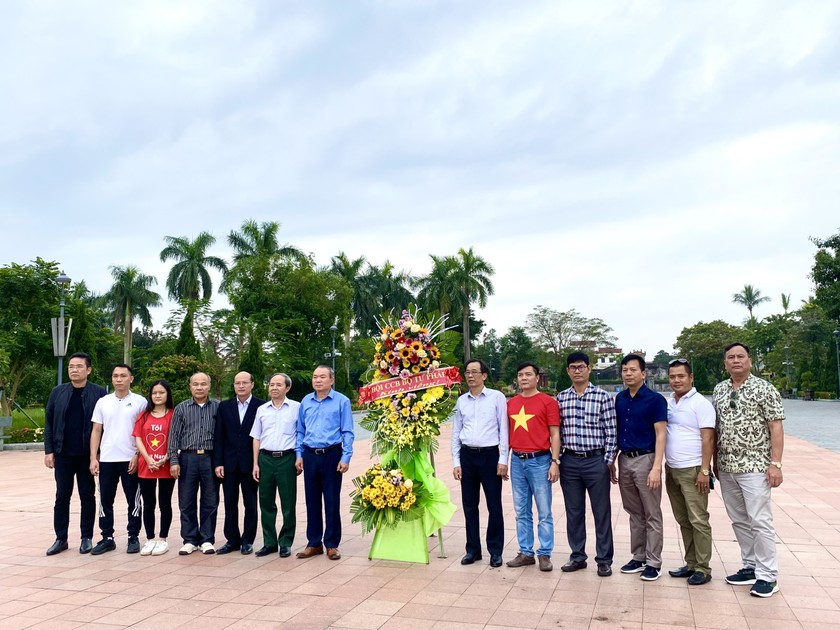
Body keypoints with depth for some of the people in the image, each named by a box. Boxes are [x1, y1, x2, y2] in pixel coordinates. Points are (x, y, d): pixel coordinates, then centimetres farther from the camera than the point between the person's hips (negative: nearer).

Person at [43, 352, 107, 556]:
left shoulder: (99, 393, -3)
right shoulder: (57, 392, 5)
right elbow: (49, 423, 6)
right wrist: (48, 451, 0)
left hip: (88, 454, -2)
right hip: (63, 454, 2)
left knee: (87, 496, 7)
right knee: (62, 496, 8)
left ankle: (87, 538, 17)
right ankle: (61, 538, 18)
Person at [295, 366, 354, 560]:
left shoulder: (342, 401, -3)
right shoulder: (305, 402, 8)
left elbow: (347, 433, -4)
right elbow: (300, 431, 14)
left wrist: (346, 457, -11)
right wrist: (299, 454, 6)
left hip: (331, 455, -4)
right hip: (310, 455, 4)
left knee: (332, 501, 2)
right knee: (312, 501, 10)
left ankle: (332, 544, 14)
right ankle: (314, 543, 21)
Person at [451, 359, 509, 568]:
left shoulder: (497, 397, -2)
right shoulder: (461, 400, 8)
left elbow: (503, 429, -3)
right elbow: (456, 433, 11)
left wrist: (503, 460, -7)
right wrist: (456, 462, 6)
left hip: (490, 454, -4)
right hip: (467, 455, 4)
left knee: (494, 505, 3)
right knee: (469, 505, 10)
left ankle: (495, 551, 16)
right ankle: (473, 549, 23)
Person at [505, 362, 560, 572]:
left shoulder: (548, 402, -3)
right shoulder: (511, 403, 11)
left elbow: (555, 434, -4)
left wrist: (555, 462, -9)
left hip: (539, 460, -5)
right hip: (517, 461, 5)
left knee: (544, 511, 2)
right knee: (522, 512, 11)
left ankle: (545, 554, 12)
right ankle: (525, 552, 22)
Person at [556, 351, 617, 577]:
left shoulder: (602, 396, -3)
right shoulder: (561, 398, 6)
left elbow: (611, 431, -3)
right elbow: (557, 431, 9)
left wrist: (609, 461, -6)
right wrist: (556, 460, 5)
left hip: (596, 460, -3)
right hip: (569, 461, 3)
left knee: (602, 512, 6)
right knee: (574, 512, 11)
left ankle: (604, 560, 18)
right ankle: (577, 556, 24)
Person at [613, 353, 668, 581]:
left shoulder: (655, 399, -8)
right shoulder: (620, 399, 9)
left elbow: (660, 435, -12)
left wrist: (656, 468, -19)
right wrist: (612, 461, 13)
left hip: (645, 459, -6)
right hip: (625, 460, 6)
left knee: (652, 515, 3)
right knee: (635, 513, 15)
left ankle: (653, 562, 12)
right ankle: (638, 557, 24)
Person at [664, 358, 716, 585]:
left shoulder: (701, 404, -8)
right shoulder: (667, 403, 11)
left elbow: (708, 439, -12)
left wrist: (704, 470, -17)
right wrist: (661, 467, 11)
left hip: (692, 471, -7)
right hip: (672, 470, 7)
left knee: (698, 520, -1)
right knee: (683, 521, 13)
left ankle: (703, 568, 8)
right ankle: (691, 564, 23)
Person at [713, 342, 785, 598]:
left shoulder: (764, 389, -6)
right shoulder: (719, 390, 9)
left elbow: (776, 428, -8)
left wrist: (776, 463, -14)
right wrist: (715, 461, 13)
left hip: (754, 467, -6)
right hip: (726, 468, 6)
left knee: (760, 521, -3)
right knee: (739, 520, 13)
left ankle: (767, 575, 7)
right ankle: (751, 567, 25)